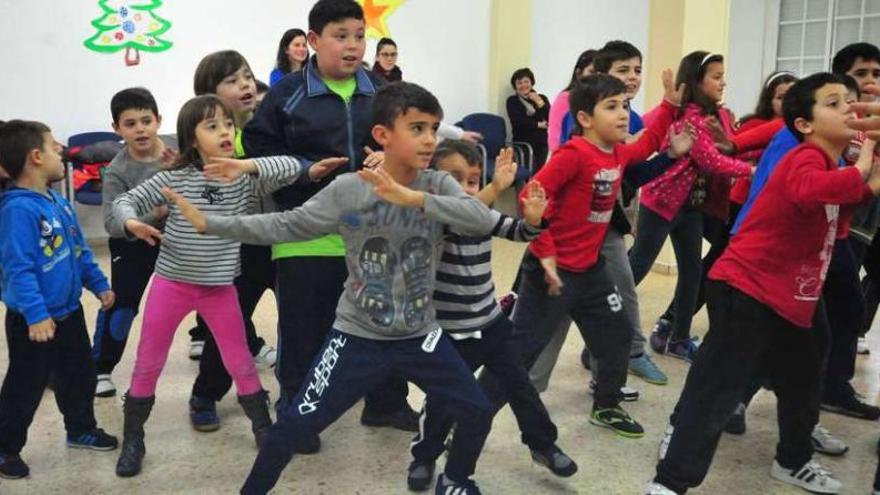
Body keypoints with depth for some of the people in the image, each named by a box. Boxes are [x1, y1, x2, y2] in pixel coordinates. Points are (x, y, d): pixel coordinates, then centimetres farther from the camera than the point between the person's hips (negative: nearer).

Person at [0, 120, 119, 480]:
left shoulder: (57, 201, 5)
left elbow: (80, 250, 16)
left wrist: (99, 284, 18)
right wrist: (36, 315, -29)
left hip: (68, 310, 9)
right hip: (34, 320, -8)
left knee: (79, 375, 22)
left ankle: (81, 430, 41)